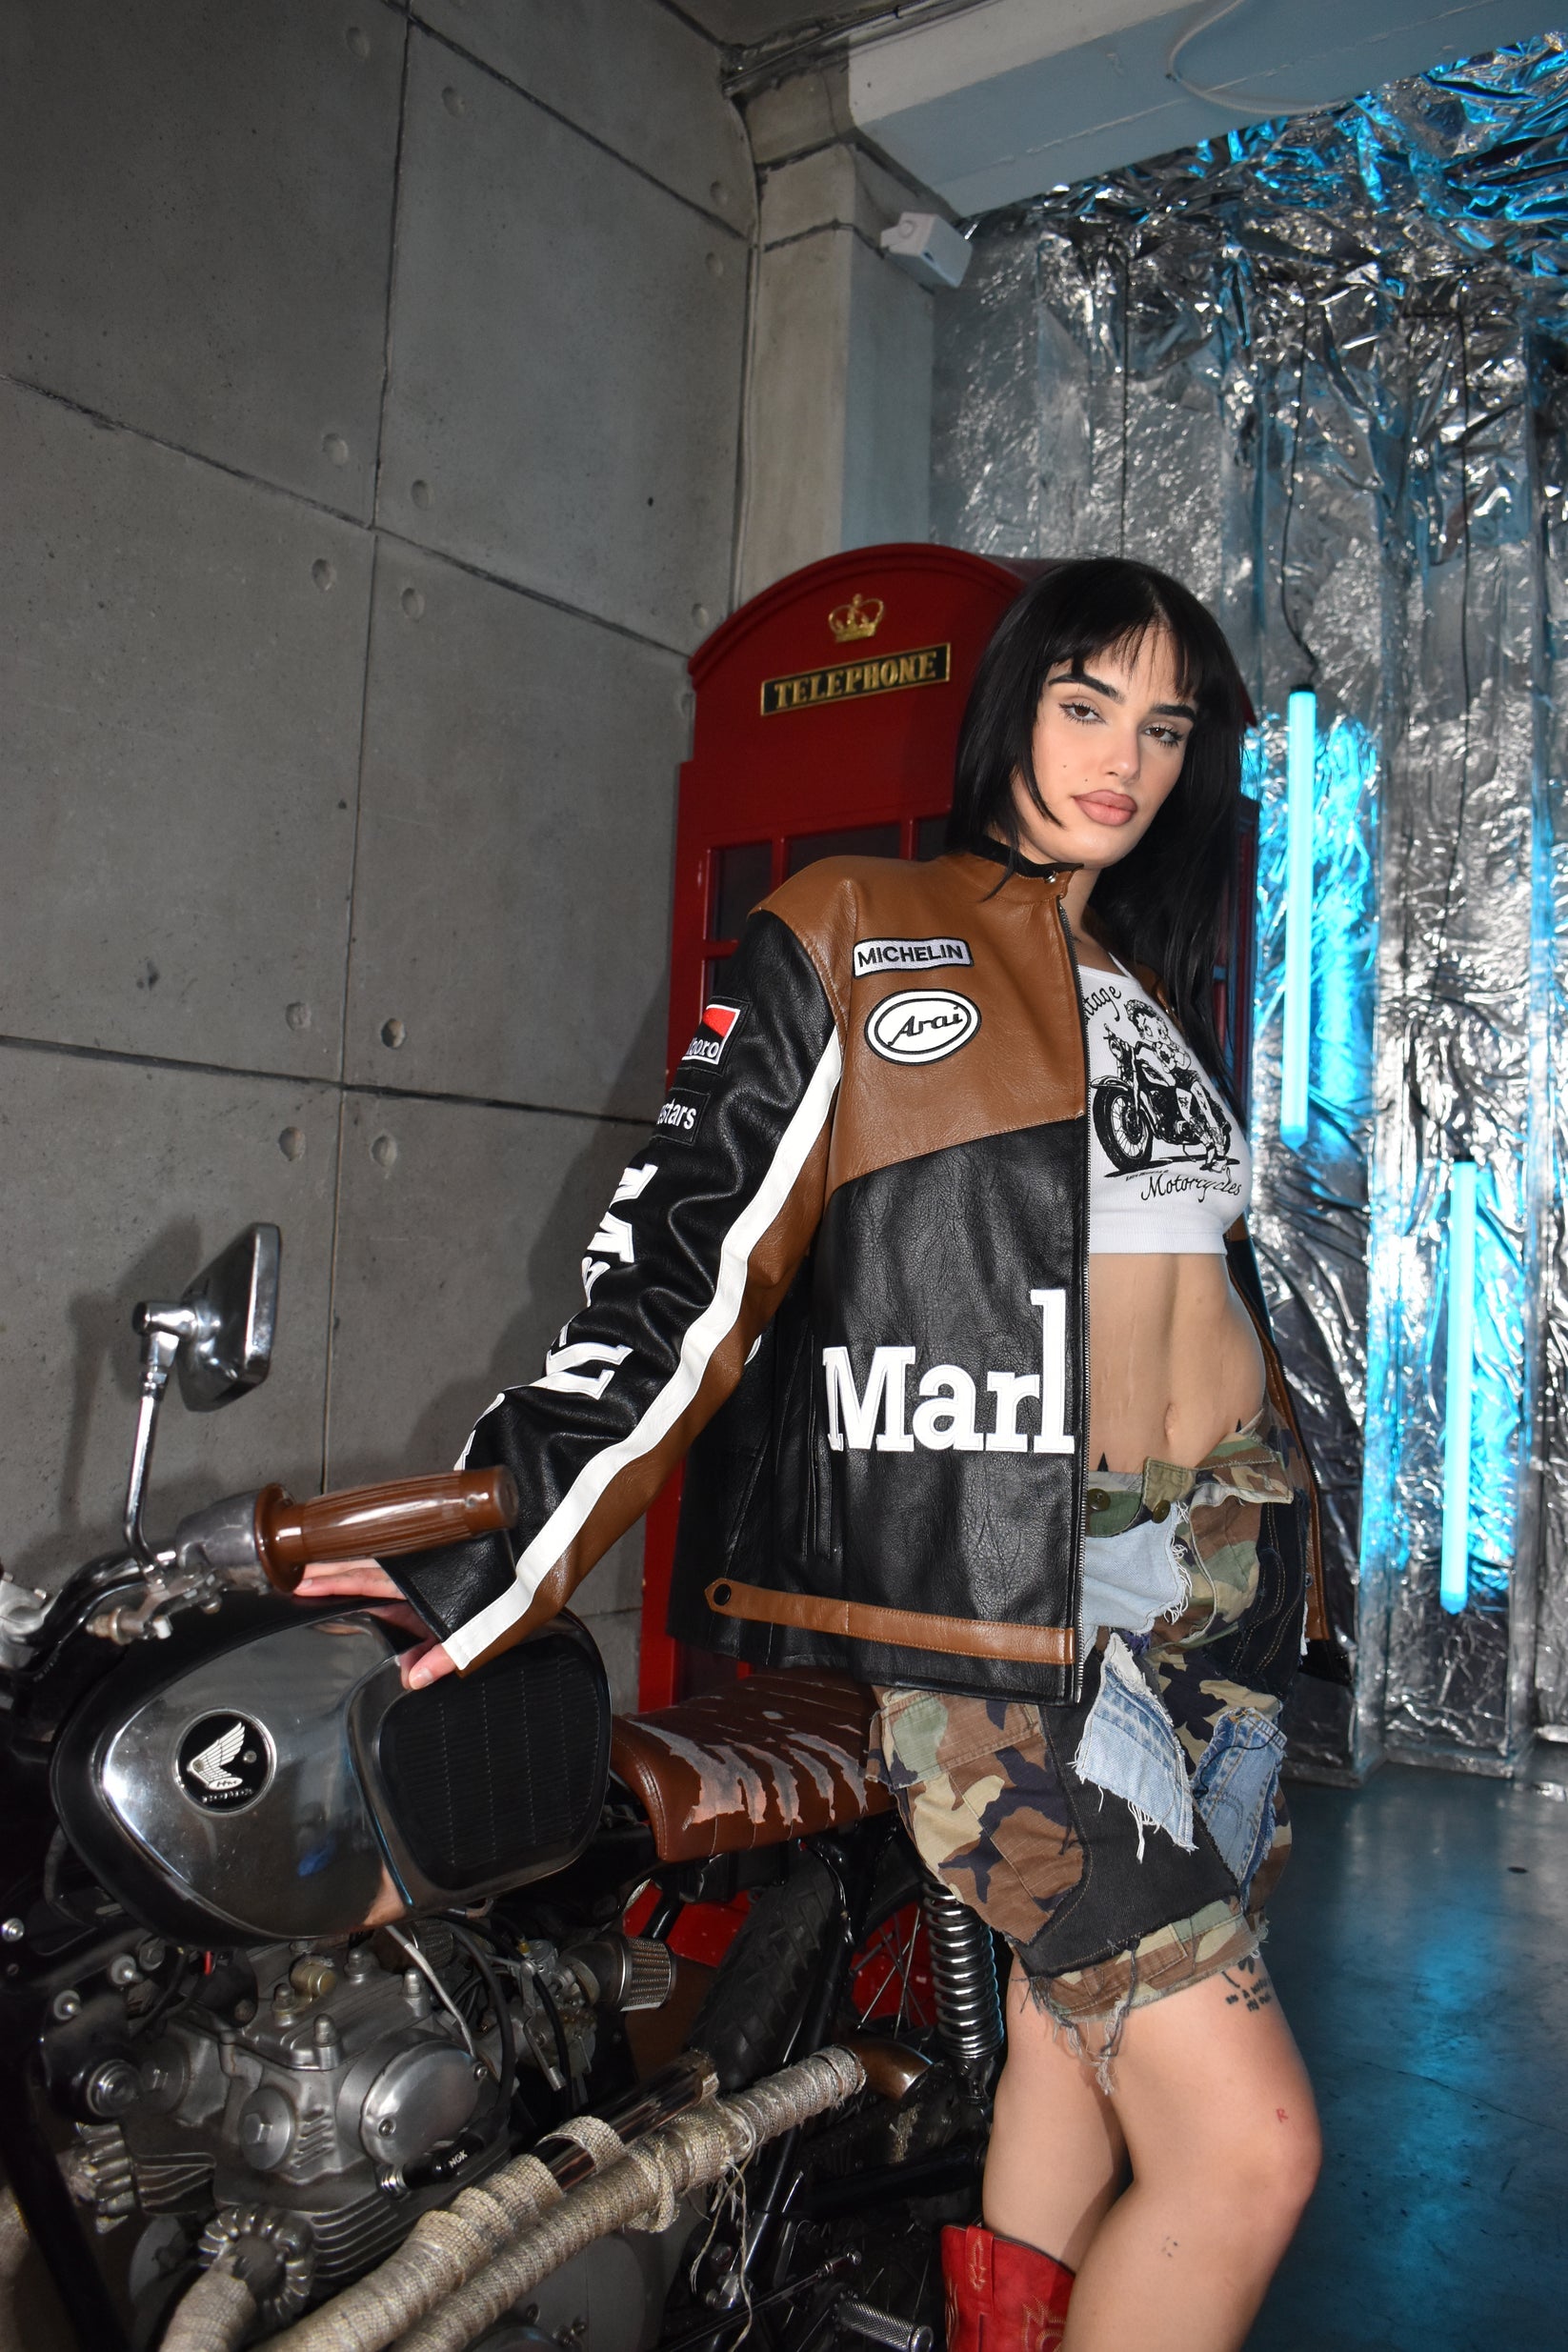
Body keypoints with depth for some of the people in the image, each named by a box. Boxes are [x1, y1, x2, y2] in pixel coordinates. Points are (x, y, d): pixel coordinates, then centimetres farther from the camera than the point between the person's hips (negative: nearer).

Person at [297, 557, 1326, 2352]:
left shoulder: (1160, 992, 18)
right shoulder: (853, 934, 0)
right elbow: (687, 1262, -6)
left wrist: (1285, 1563, 24)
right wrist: (501, 1563, -11)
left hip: (1216, 1580, 6)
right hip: (1000, 1603, -6)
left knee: (1073, 2089, 12)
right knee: (1245, 2150, -9)